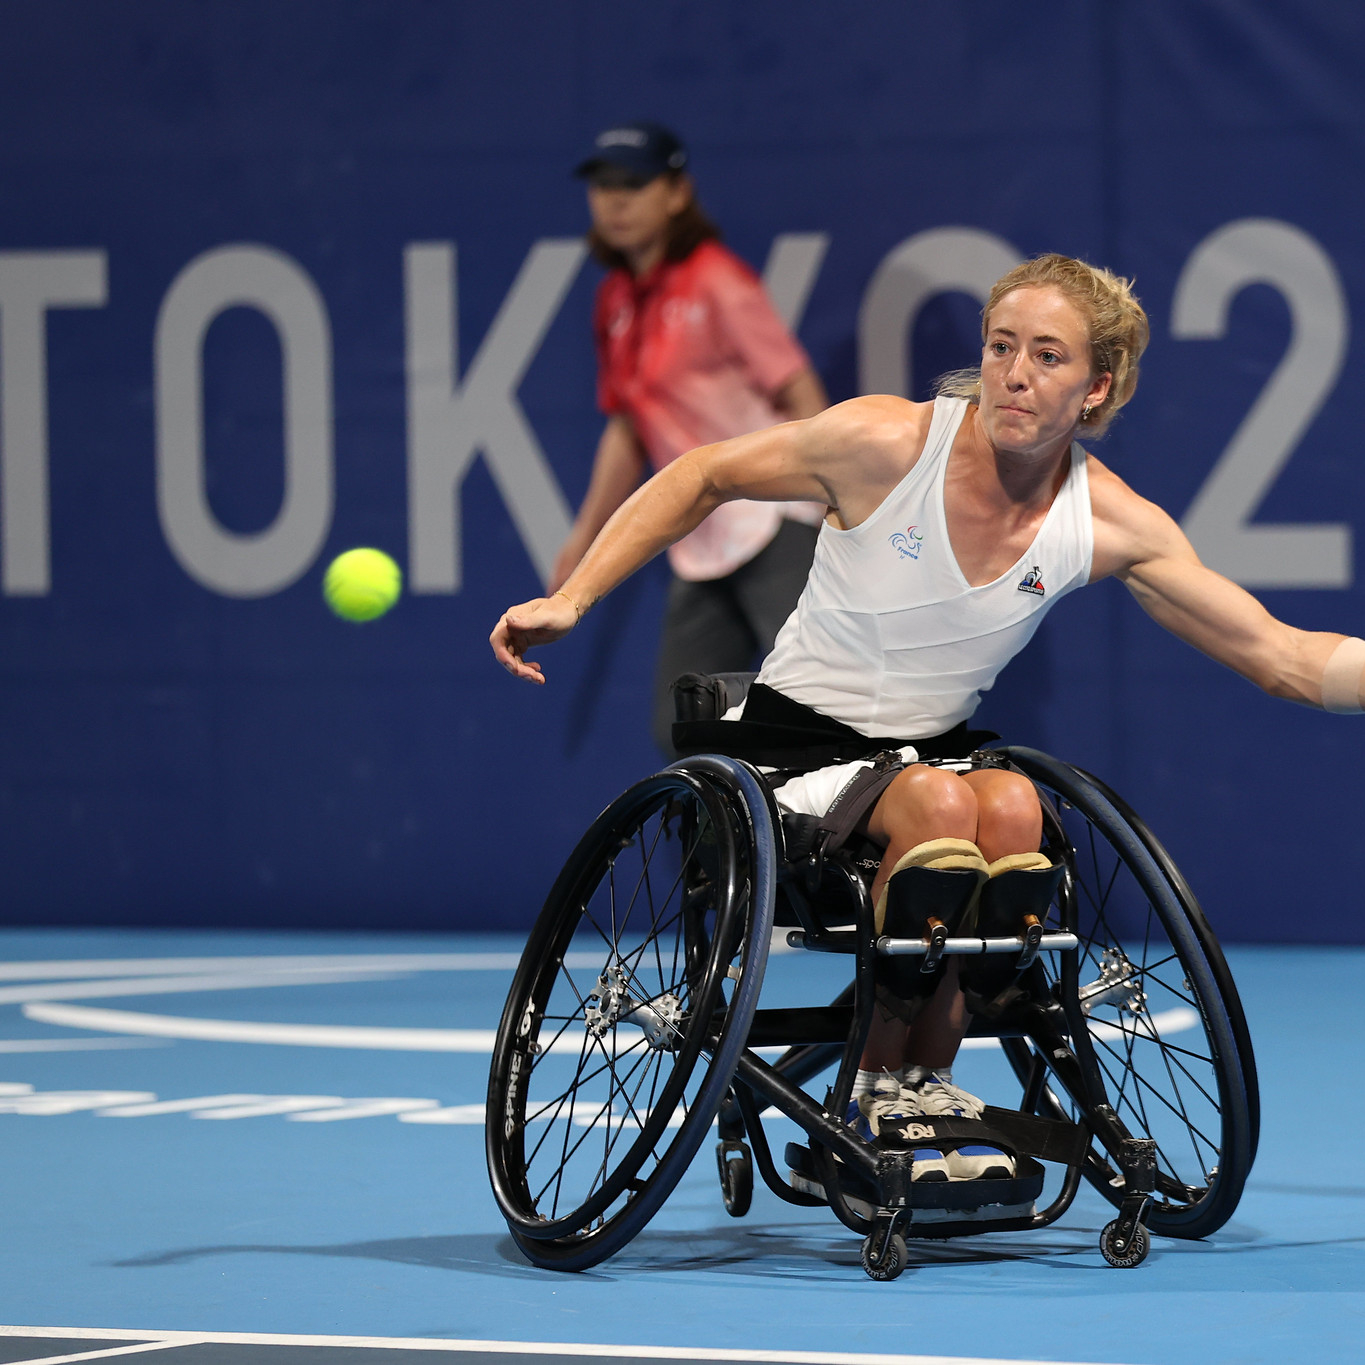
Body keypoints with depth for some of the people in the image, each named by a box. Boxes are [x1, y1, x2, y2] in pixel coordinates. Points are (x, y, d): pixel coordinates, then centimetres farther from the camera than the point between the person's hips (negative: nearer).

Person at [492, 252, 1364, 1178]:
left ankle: (922, 1078, -16)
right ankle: (888, 1085, -17)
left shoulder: (1112, 524, -8)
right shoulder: (887, 441, -15)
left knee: (1012, 805, -32)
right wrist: (570, 601, -5)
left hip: (938, 747, 3)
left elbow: (1283, 658, -4)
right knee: (940, 802, -34)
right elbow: (703, 478, 0)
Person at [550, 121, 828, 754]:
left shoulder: (716, 281, -9)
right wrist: (585, 536, 22)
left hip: (777, 529, -8)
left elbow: (800, 394, -12)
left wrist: (836, 511, -20)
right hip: (701, 547, 8)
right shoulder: (616, 302, 12)